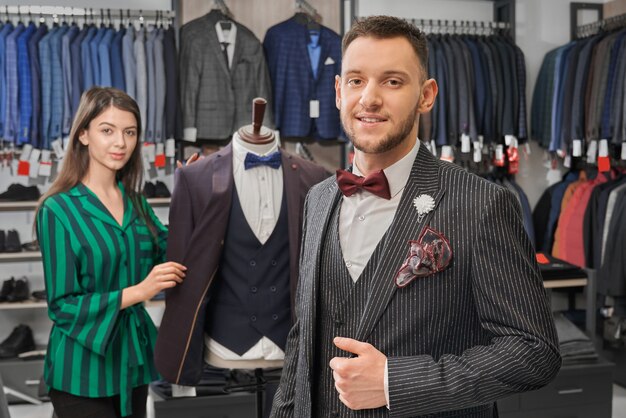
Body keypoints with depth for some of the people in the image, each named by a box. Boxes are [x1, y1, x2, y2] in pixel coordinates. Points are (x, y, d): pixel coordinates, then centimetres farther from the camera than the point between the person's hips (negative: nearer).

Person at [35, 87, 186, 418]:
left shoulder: (135, 201, 4)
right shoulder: (58, 210, -13)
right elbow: (63, 305, -14)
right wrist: (137, 292, -25)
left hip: (133, 359, 5)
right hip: (84, 368, -5)